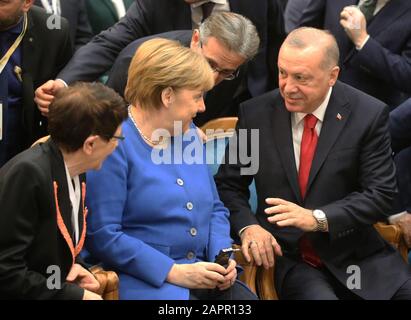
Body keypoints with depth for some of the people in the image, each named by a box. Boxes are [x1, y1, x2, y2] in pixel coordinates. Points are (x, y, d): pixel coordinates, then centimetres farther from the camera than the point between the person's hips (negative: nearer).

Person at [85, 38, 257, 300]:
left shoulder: (188, 134, 16)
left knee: (246, 297, -19)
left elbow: (215, 209, 21)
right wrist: (173, 272, -17)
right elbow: (102, 235, -15)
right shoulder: (114, 144, -9)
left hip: (201, 274, 7)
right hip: (147, 282, -7)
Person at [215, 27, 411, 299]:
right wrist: (247, 226, -12)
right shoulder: (256, 113, 0)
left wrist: (317, 219, -19)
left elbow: (380, 193, -6)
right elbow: (228, 184, 8)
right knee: (319, 296, -32)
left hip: (357, 256, 1)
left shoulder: (369, 115, -5)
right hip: (289, 258, -1)